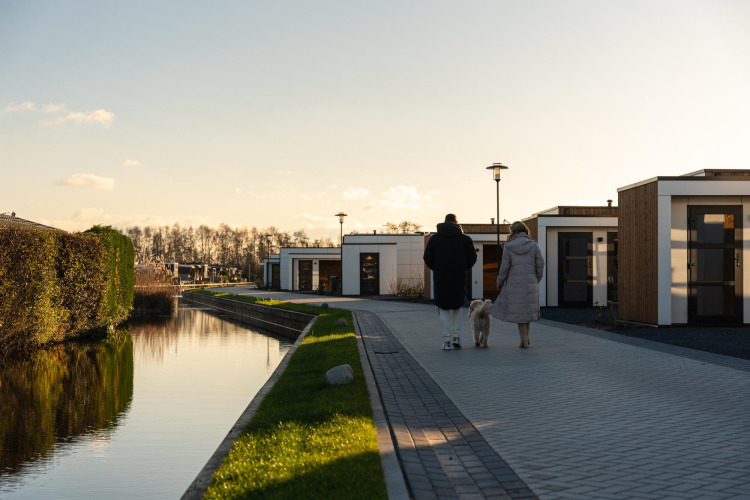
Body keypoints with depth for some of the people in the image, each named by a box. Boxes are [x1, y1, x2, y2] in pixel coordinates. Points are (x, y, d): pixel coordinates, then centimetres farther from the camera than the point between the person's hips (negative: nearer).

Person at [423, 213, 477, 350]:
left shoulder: (434, 238, 3)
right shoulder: (465, 238, 2)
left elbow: (427, 257, 0)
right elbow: (472, 257, -1)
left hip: (441, 279, 0)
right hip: (459, 279, 1)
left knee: (444, 309, 5)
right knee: (457, 308, 16)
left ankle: (447, 341, -3)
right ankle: (456, 337, 8)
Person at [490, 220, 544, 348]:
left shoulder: (508, 247, -6)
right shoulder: (533, 245, -2)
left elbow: (504, 267, -4)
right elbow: (540, 265, -1)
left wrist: (499, 282, 10)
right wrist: (537, 280, 13)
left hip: (515, 284, -2)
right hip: (531, 283, 2)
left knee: (519, 312, 6)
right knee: (528, 308, 17)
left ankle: (524, 340, 5)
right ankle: (526, 337, 19)